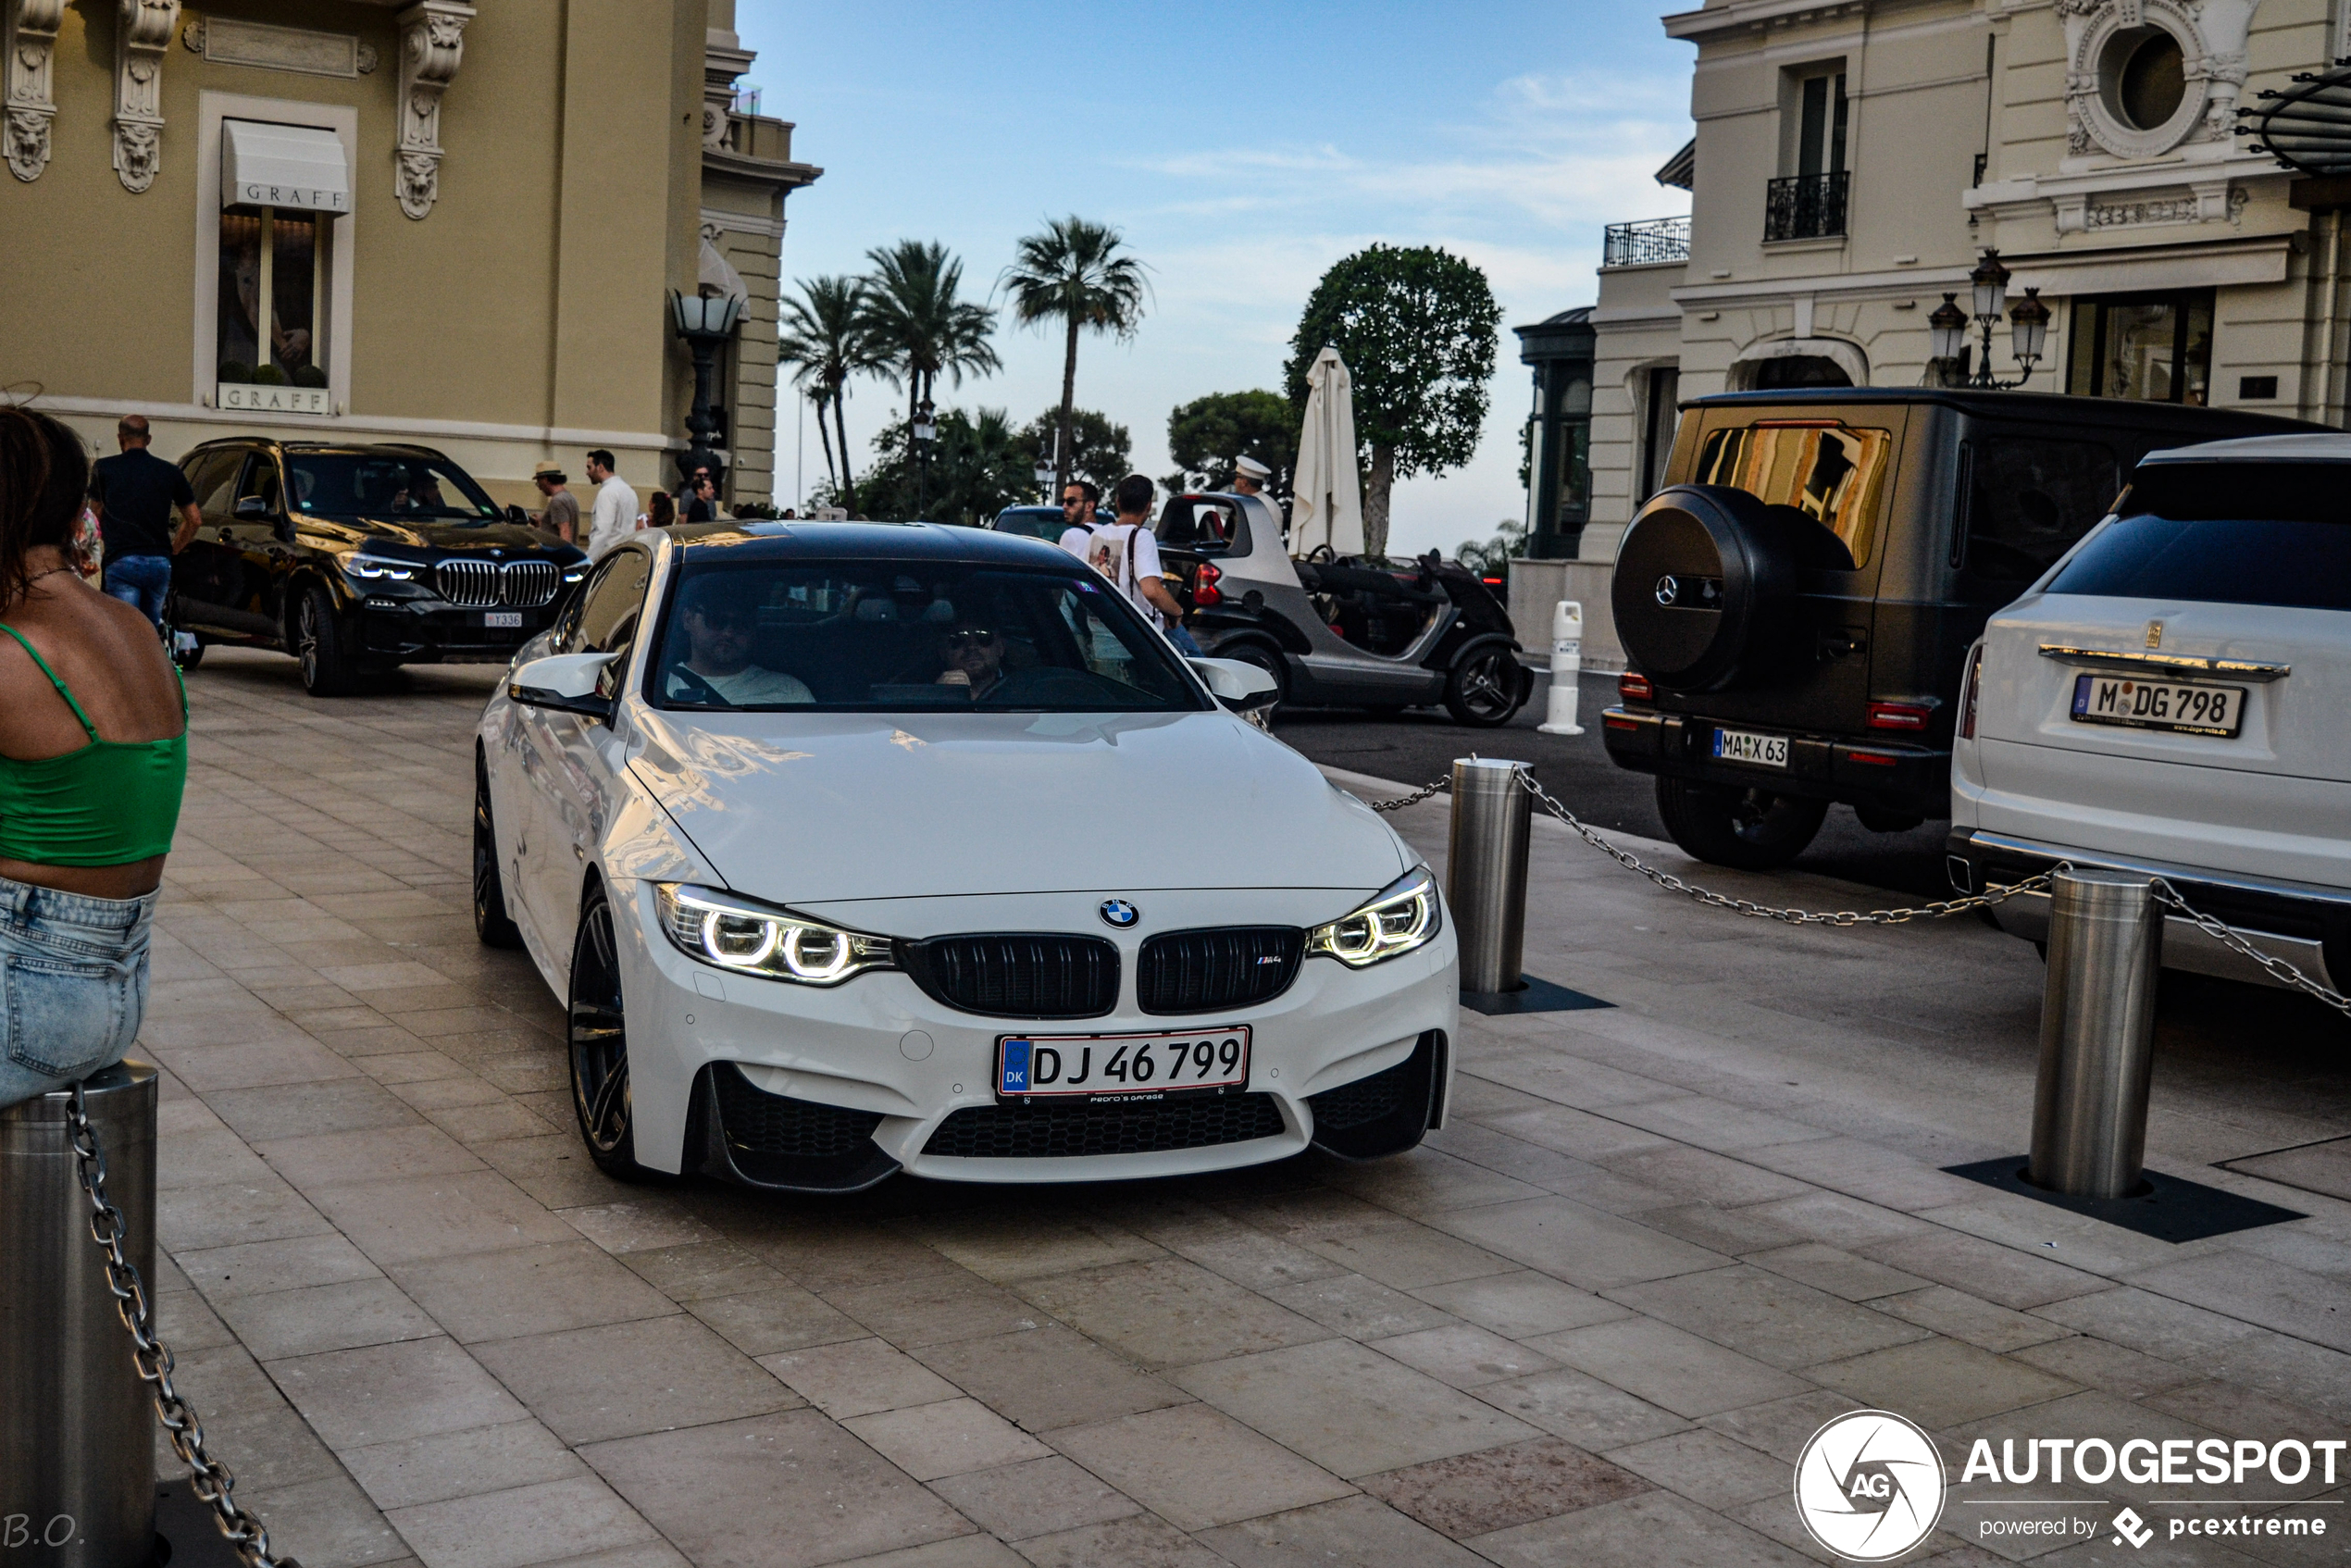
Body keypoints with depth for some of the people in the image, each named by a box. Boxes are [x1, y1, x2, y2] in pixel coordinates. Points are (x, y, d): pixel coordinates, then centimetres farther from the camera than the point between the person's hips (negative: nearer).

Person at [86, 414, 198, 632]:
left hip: (122, 562, -3)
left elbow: (96, 512, 15)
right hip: (160, 562, 3)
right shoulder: (171, 472, 7)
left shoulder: (103, 468, 2)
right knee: (152, 629, 18)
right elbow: (194, 519, 11)